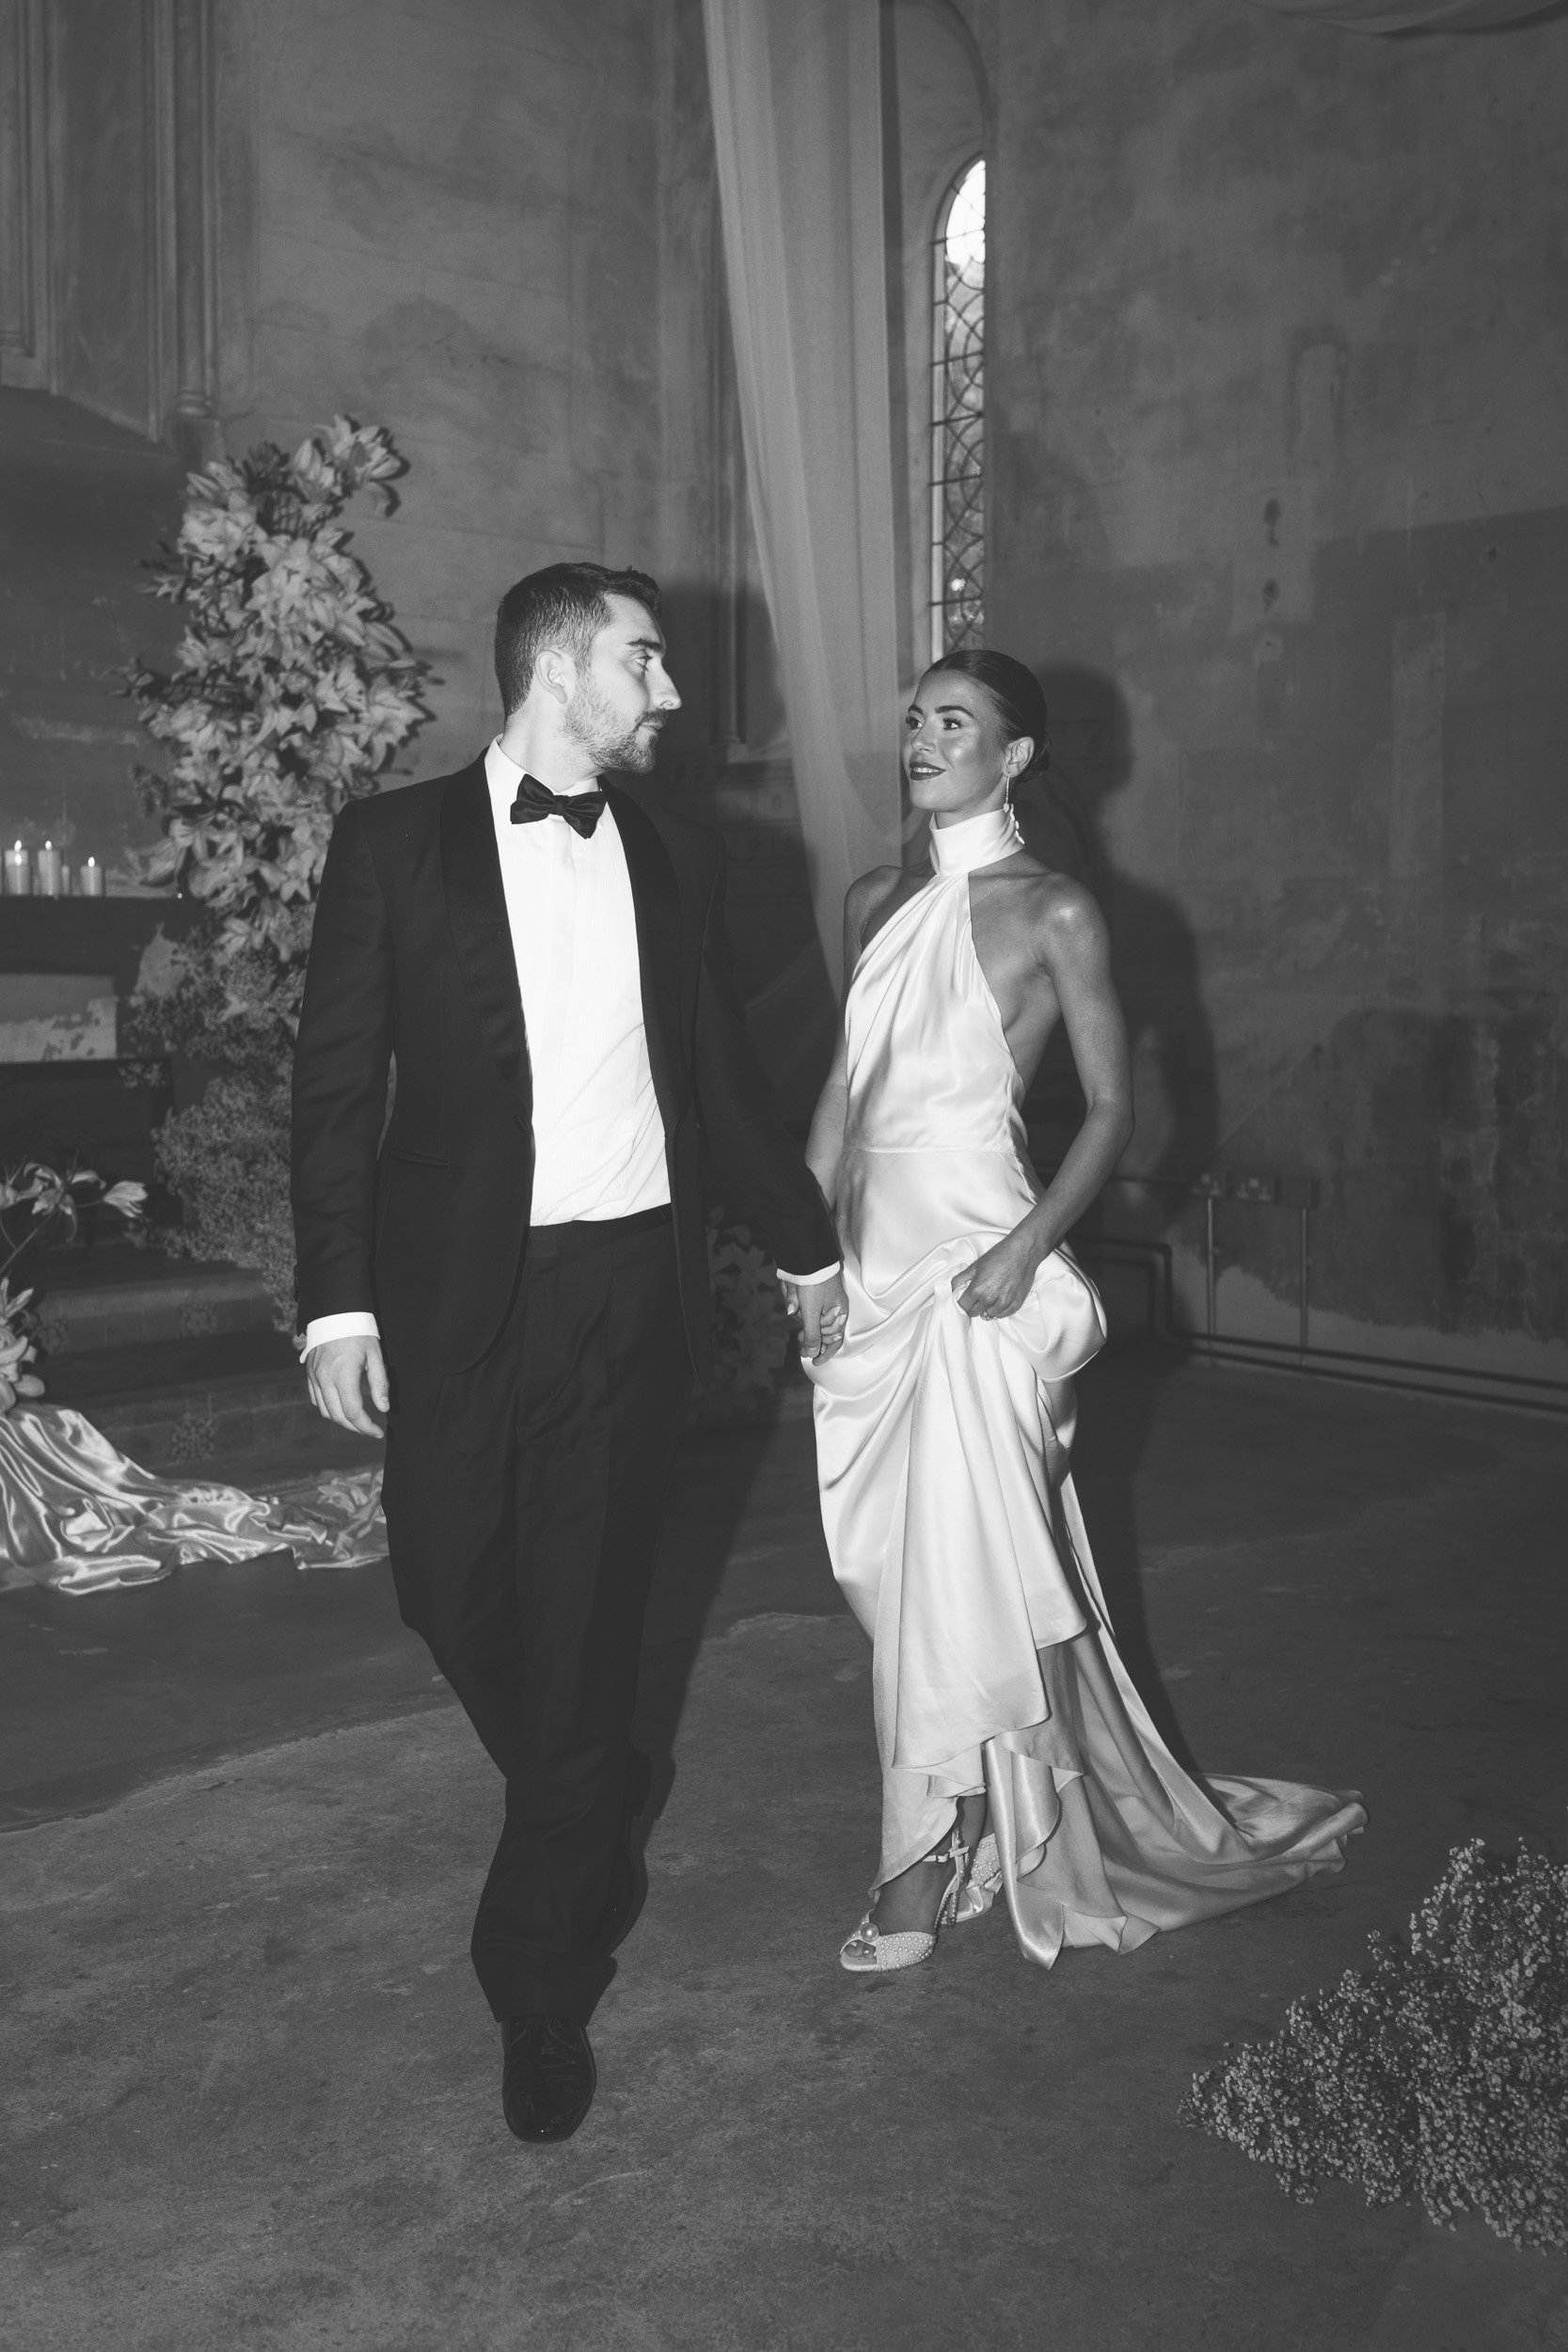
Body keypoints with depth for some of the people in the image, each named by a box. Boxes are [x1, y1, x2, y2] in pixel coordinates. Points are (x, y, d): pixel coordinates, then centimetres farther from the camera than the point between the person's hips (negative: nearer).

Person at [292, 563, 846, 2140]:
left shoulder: (676, 858, 10)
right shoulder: (396, 842, 0)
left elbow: (721, 1074, 17)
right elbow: (337, 1082, -2)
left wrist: (804, 1240, 21)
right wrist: (338, 1298, -10)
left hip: (628, 1291, 1)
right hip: (460, 1292, -1)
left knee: (583, 1623, 3)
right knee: (454, 1592, 8)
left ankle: (543, 1981, 18)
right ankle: (588, 1829, 39)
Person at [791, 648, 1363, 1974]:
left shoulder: (1054, 913, -4)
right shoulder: (878, 905, 13)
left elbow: (1113, 1106, -4)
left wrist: (1030, 1245, -16)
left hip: (977, 1260, -6)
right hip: (874, 1254, 6)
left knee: (959, 1560, -2)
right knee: (897, 1560, 10)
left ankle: (934, 1856, 13)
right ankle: (970, 1822, 27)